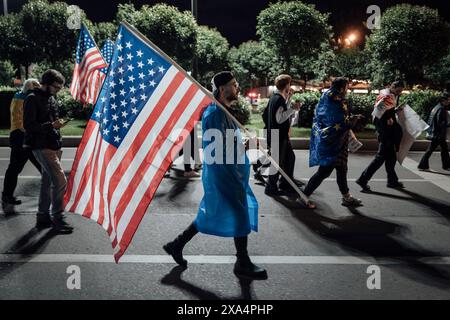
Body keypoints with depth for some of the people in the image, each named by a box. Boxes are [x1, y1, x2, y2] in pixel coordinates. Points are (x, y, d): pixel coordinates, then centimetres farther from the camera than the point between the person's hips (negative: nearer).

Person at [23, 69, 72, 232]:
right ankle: (58, 218, -4)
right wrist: (51, 125, -21)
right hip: (42, 147, -9)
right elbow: (28, 125, -15)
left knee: (47, 182, 13)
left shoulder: (51, 99, 16)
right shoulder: (33, 99, -10)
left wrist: (58, 123, 9)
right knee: (60, 180, -14)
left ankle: (43, 217, 22)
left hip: (53, 146, 9)